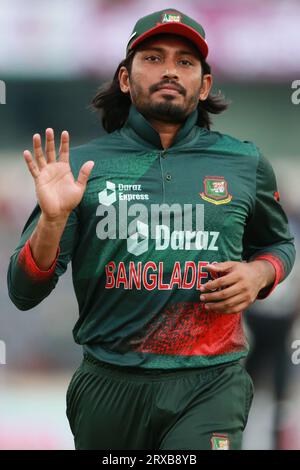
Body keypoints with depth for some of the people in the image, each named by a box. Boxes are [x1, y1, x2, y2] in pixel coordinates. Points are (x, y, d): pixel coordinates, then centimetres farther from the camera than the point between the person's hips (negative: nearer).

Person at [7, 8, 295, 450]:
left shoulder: (245, 164, 6)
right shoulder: (82, 165, 1)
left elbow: (279, 243, 25)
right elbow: (24, 293, 0)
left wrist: (259, 273, 2)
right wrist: (53, 219, -17)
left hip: (210, 385, 0)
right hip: (110, 386, 1)